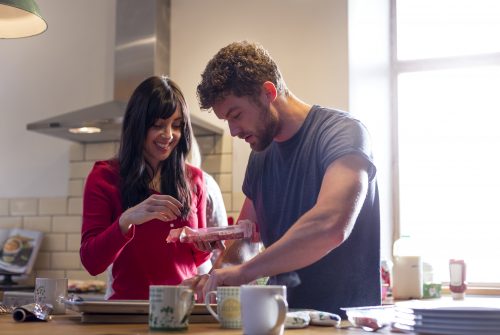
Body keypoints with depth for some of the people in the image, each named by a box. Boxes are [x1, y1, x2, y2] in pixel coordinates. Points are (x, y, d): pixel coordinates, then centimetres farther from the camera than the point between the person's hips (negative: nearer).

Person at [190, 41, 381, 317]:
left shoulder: (342, 132, -11)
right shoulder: (261, 155, 12)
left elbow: (330, 225, -27)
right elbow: (245, 234, 21)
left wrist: (243, 271, -21)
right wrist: (213, 278, 2)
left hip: (346, 315, -5)